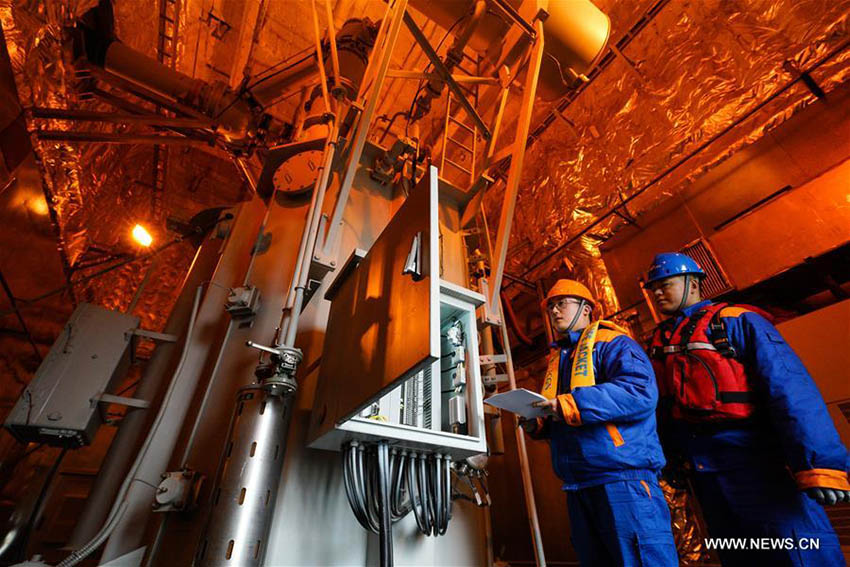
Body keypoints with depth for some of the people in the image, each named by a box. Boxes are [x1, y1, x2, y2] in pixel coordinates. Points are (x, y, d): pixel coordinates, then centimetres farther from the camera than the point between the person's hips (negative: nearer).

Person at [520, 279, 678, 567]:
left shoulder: (611, 343, -3)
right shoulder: (557, 358, 20)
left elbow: (641, 391, -22)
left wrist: (572, 404, -28)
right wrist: (537, 425, 4)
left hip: (622, 476, -8)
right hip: (578, 485, 8)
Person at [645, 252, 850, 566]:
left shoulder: (736, 320, -5)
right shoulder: (659, 341, 12)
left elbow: (789, 386, -15)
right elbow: (662, 404, 15)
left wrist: (818, 460, -23)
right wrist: (672, 458, 15)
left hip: (752, 456, -6)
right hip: (700, 466, 6)